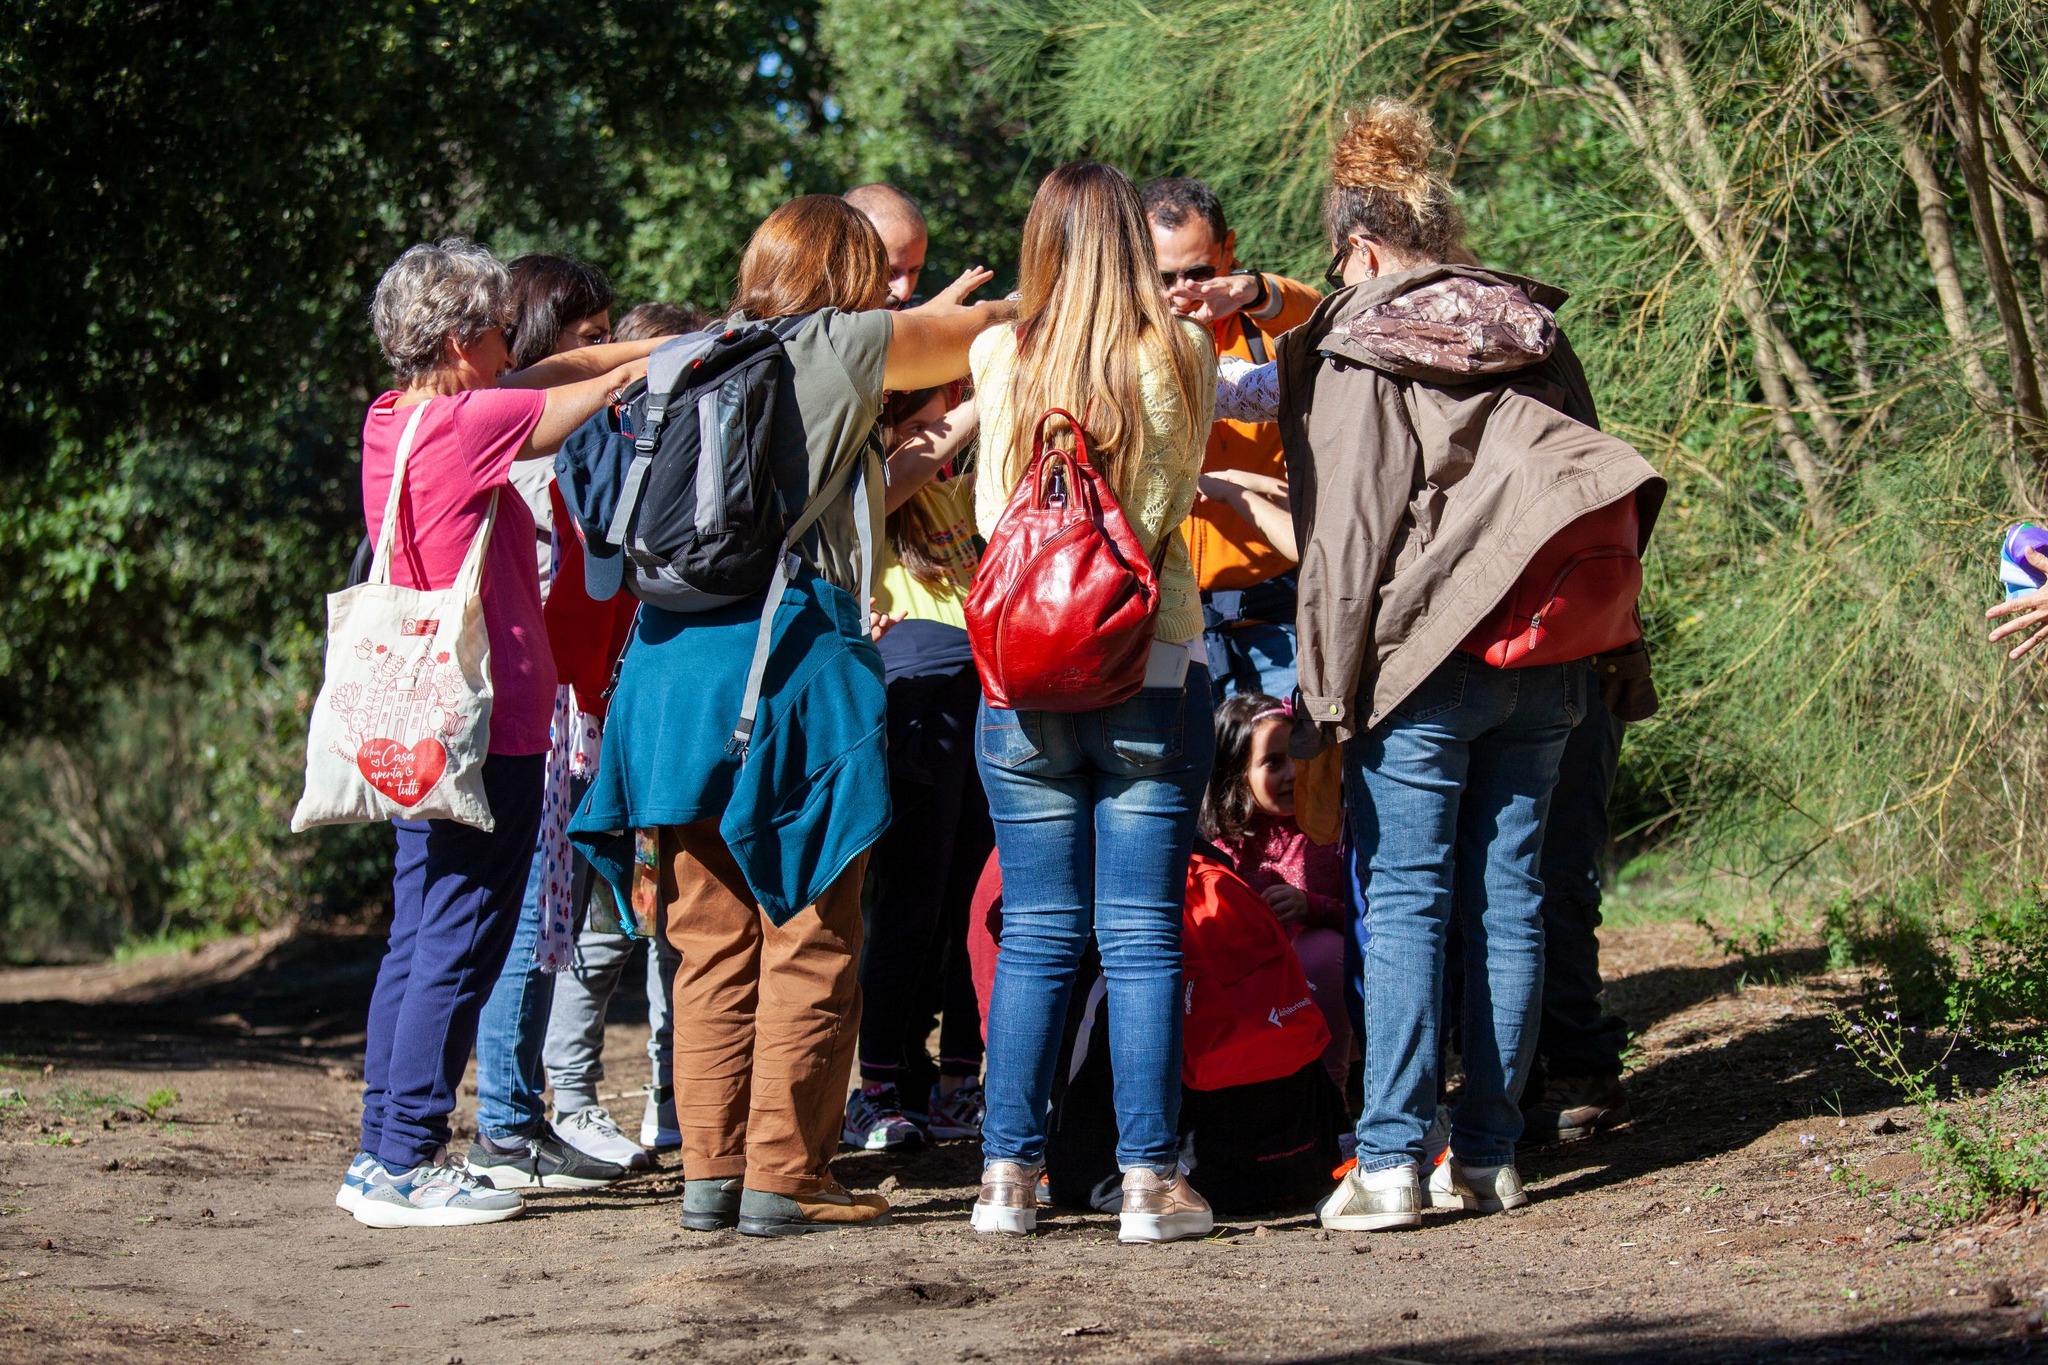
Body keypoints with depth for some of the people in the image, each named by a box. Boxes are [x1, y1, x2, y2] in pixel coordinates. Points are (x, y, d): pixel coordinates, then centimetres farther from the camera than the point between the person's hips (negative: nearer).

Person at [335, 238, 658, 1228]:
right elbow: (595, 396, -7)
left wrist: (669, 344, 17)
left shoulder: (393, 421, 9)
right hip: (486, 728, -9)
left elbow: (557, 376, 17)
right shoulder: (462, 425, -16)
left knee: (419, 941, 13)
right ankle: (408, 1164, -3)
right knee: (459, 947, -4)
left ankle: (383, 1154, 17)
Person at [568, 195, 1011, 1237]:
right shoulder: (836, 348, 1)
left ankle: (710, 1170, 11)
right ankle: (785, 1178, -1)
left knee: (710, 939, 10)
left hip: (675, 661, 6)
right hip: (792, 658, -6)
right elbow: (972, 329, 12)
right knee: (808, 937, 0)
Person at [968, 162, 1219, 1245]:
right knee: (1141, 934, 2)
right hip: (1153, 676, -1)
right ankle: (1149, 1177, 2)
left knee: (1035, 933, 8)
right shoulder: (1180, 359, -4)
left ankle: (1008, 1174, 8)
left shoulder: (1002, 358, -1)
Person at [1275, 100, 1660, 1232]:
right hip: (1545, 661, 5)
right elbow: (1590, 482, 15)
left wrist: (1324, 694, -3)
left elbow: (1344, 537, -8)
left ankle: (1390, 1159, -5)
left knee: (1404, 899, -1)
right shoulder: (1532, 333, 11)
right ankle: (1489, 1152, 10)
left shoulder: (1354, 353, -6)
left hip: (1422, 656, -5)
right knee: (1508, 896, 8)